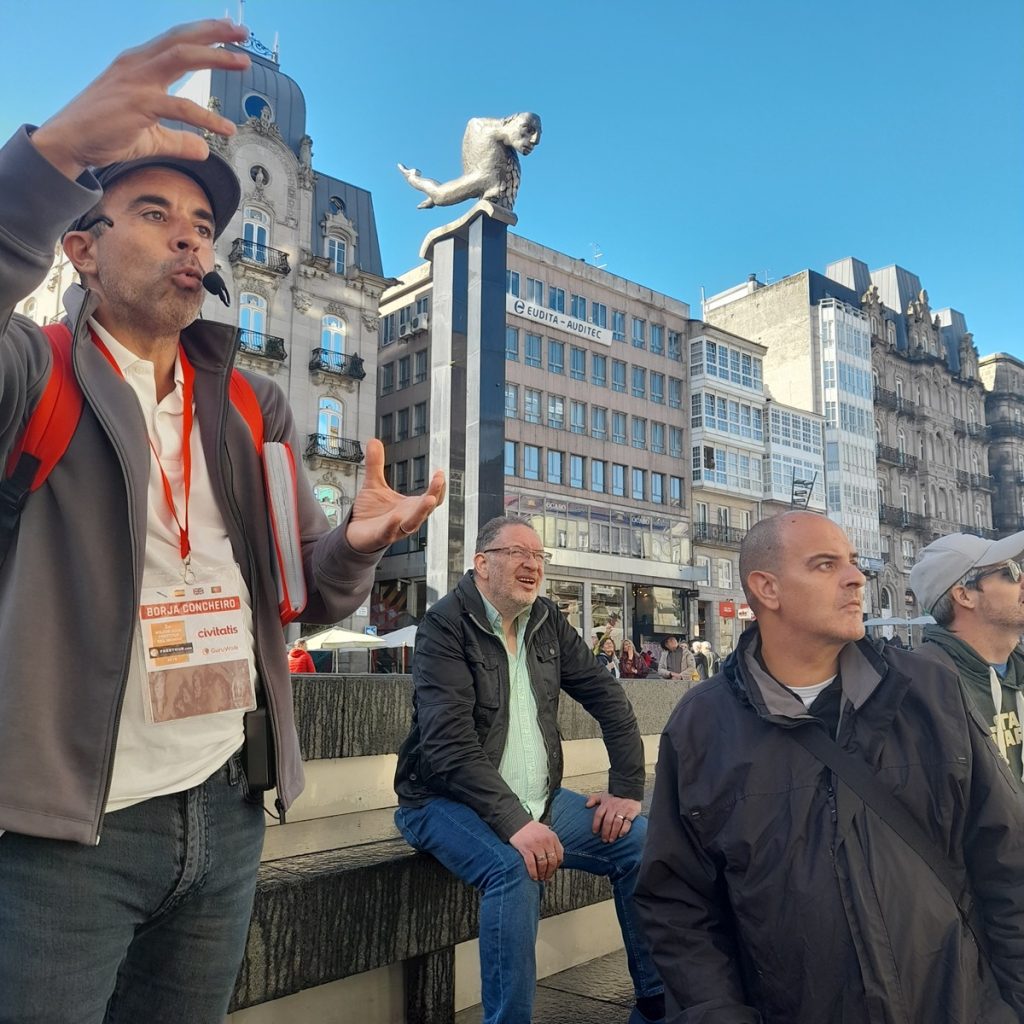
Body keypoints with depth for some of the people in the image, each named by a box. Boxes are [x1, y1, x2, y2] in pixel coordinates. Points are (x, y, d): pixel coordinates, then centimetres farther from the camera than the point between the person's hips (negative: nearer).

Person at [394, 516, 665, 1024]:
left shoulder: (548, 622, 6)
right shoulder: (446, 625, -15)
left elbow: (608, 698, 9)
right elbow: (449, 744, -25)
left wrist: (627, 788, 0)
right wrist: (514, 823, -34)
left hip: (538, 799, 7)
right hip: (446, 801, -6)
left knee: (638, 839, -3)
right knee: (514, 867, -33)